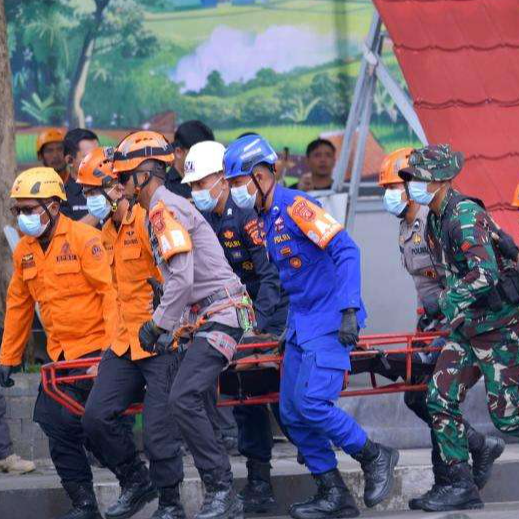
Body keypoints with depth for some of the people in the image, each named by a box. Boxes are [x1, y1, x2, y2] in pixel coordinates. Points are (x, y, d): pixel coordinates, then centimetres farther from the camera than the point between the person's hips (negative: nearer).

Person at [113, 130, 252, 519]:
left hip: (218, 314, -10)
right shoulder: (163, 210, 18)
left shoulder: (165, 207, -14)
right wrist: (171, 329, 24)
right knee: (199, 412, 8)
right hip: (196, 321, 10)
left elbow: (182, 279, -23)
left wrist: (157, 325, -14)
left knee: (184, 398, -22)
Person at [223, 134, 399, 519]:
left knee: (312, 404, -19)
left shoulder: (295, 206, -14)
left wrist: (349, 309, -27)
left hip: (330, 324, -10)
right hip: (301, 325, 10)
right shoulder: (268, 219, 14)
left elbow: (346, 250, -21)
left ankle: (375, 458, 1)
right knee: (292, 414, 4)